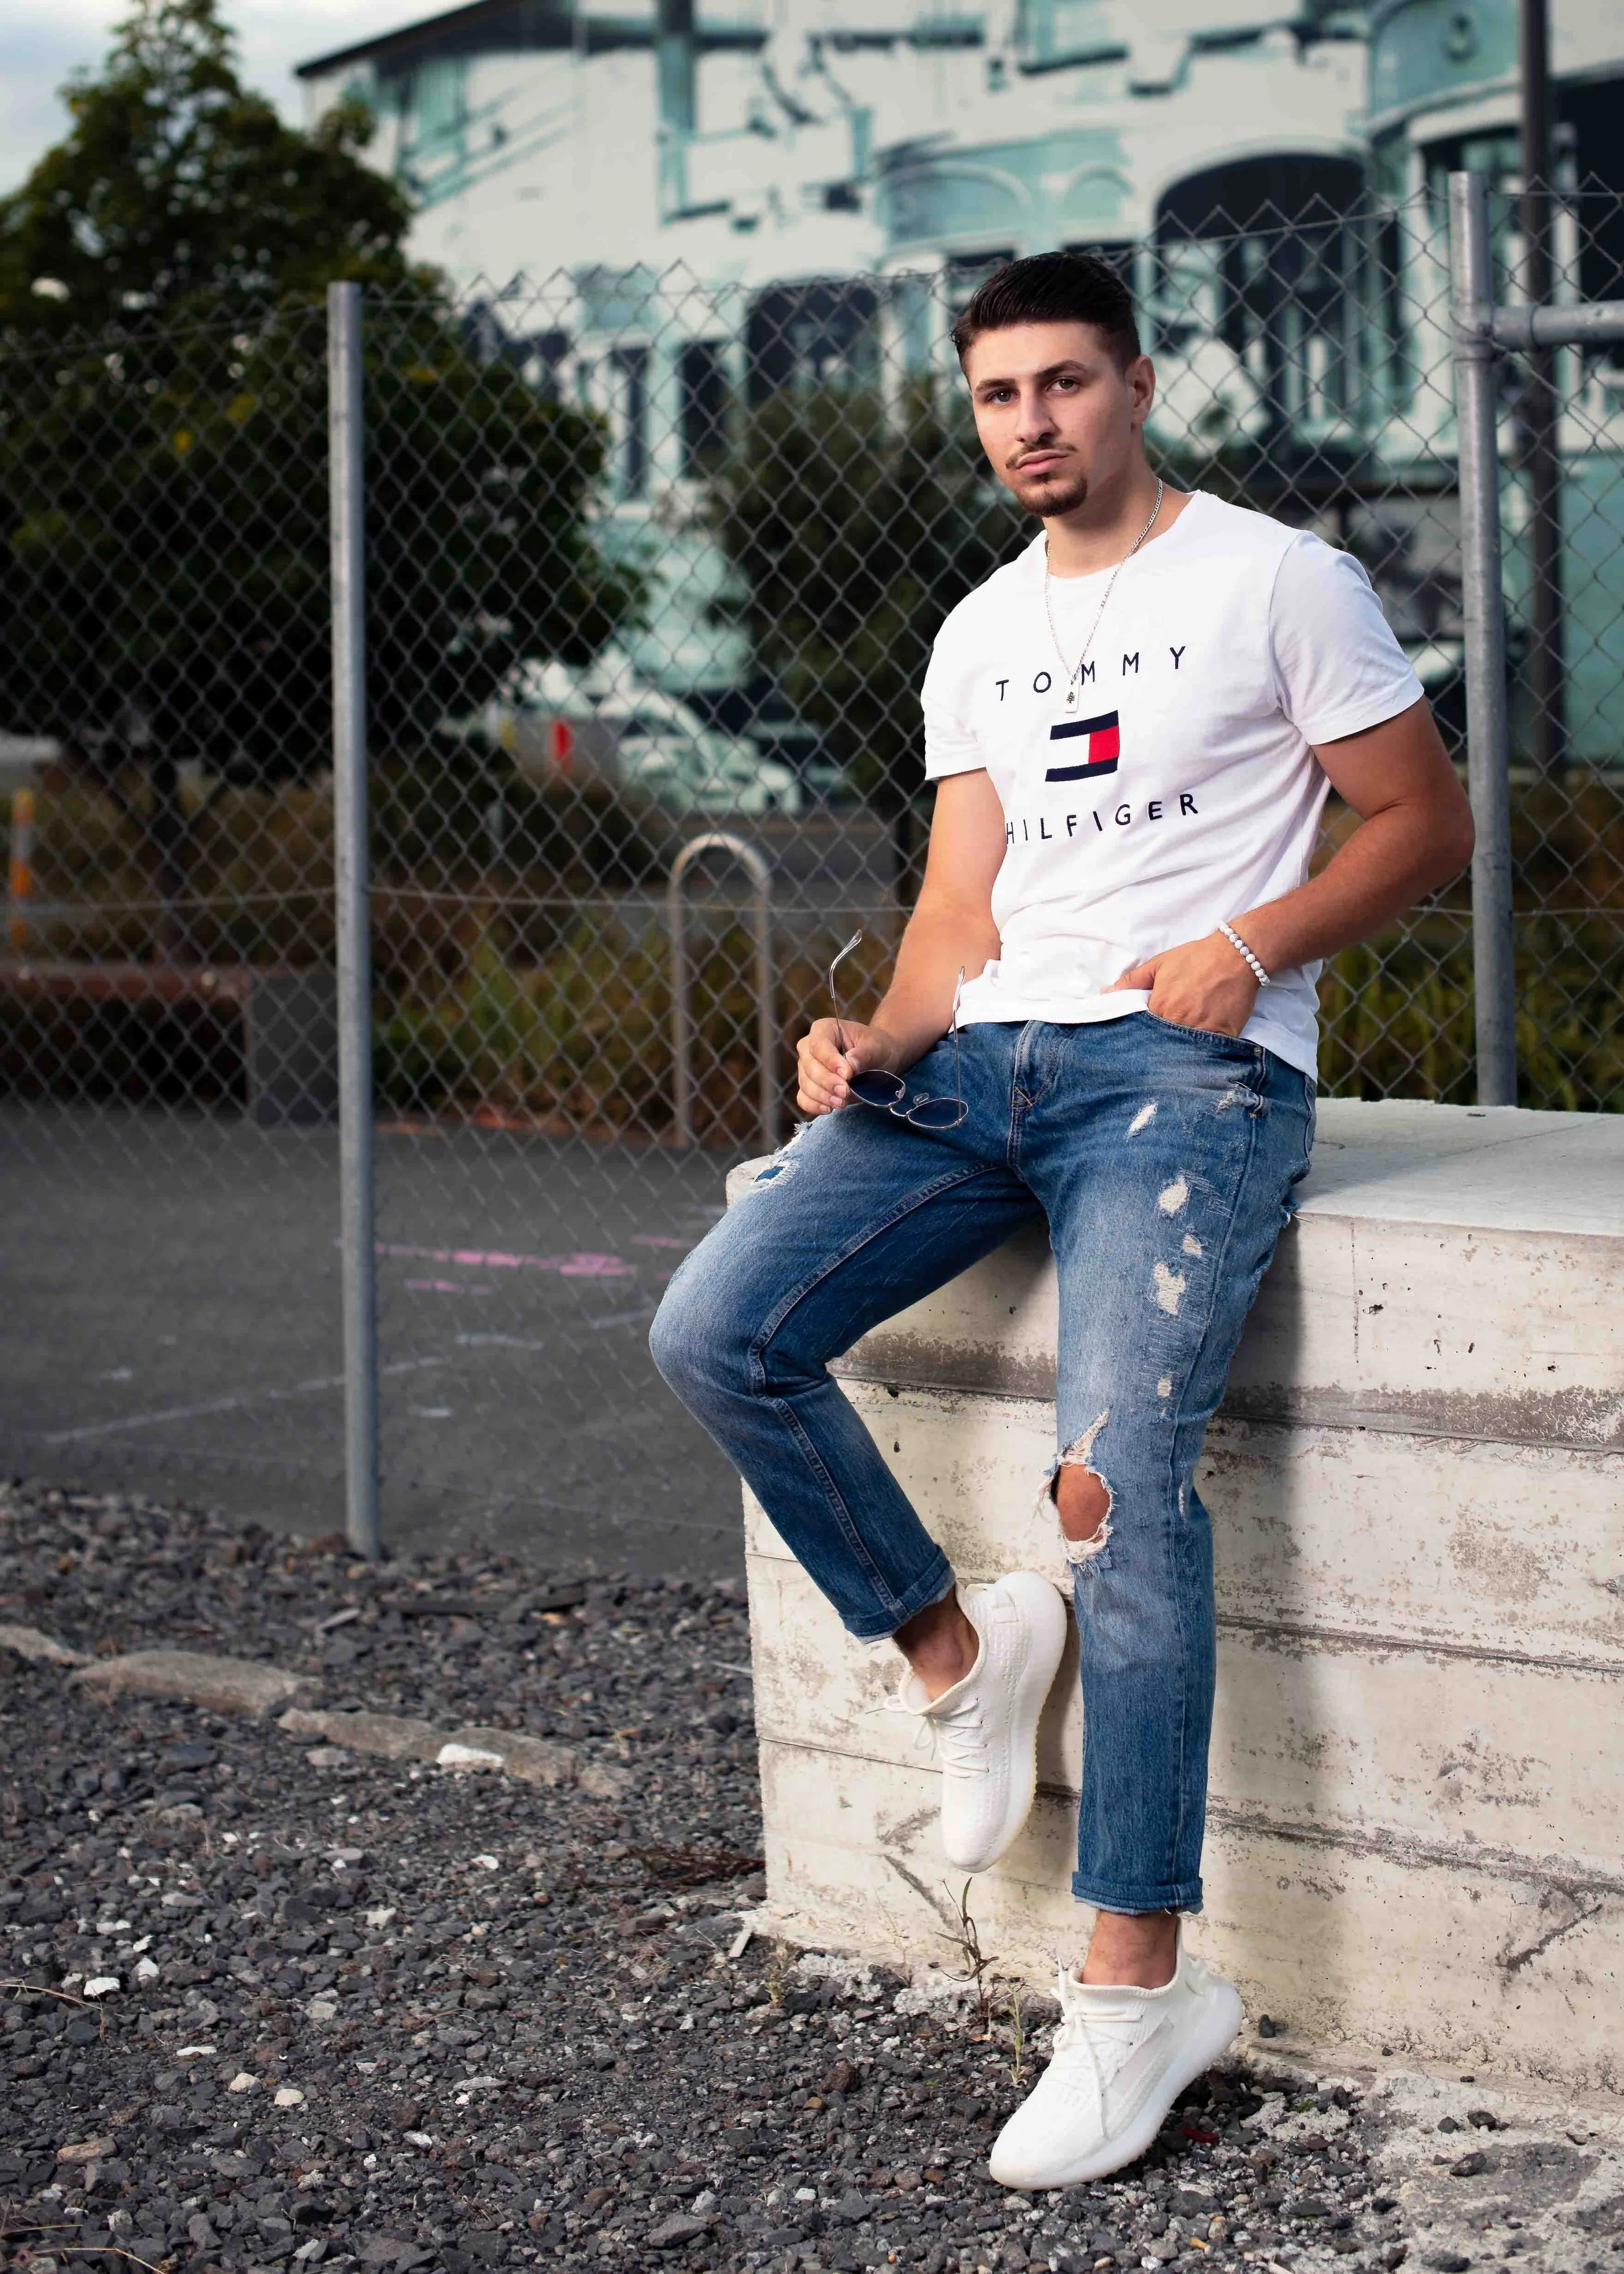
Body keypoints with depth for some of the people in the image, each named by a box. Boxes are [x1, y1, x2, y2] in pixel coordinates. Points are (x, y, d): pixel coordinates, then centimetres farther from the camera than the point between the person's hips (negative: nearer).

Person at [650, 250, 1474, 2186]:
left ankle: (1141, 1986, -18)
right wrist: (879, 1048, -6)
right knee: (714, 1333, -14)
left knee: (1115, 1475, -25)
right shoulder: (978, 639, 20)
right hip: (985, 1059, 6)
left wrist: (1248, 949, -13)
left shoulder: (1278, 581, 3)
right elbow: (964, 903, 14)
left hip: (1186, 1067, -6)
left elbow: (1424, 822, 3)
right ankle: (952, 1644, 7)